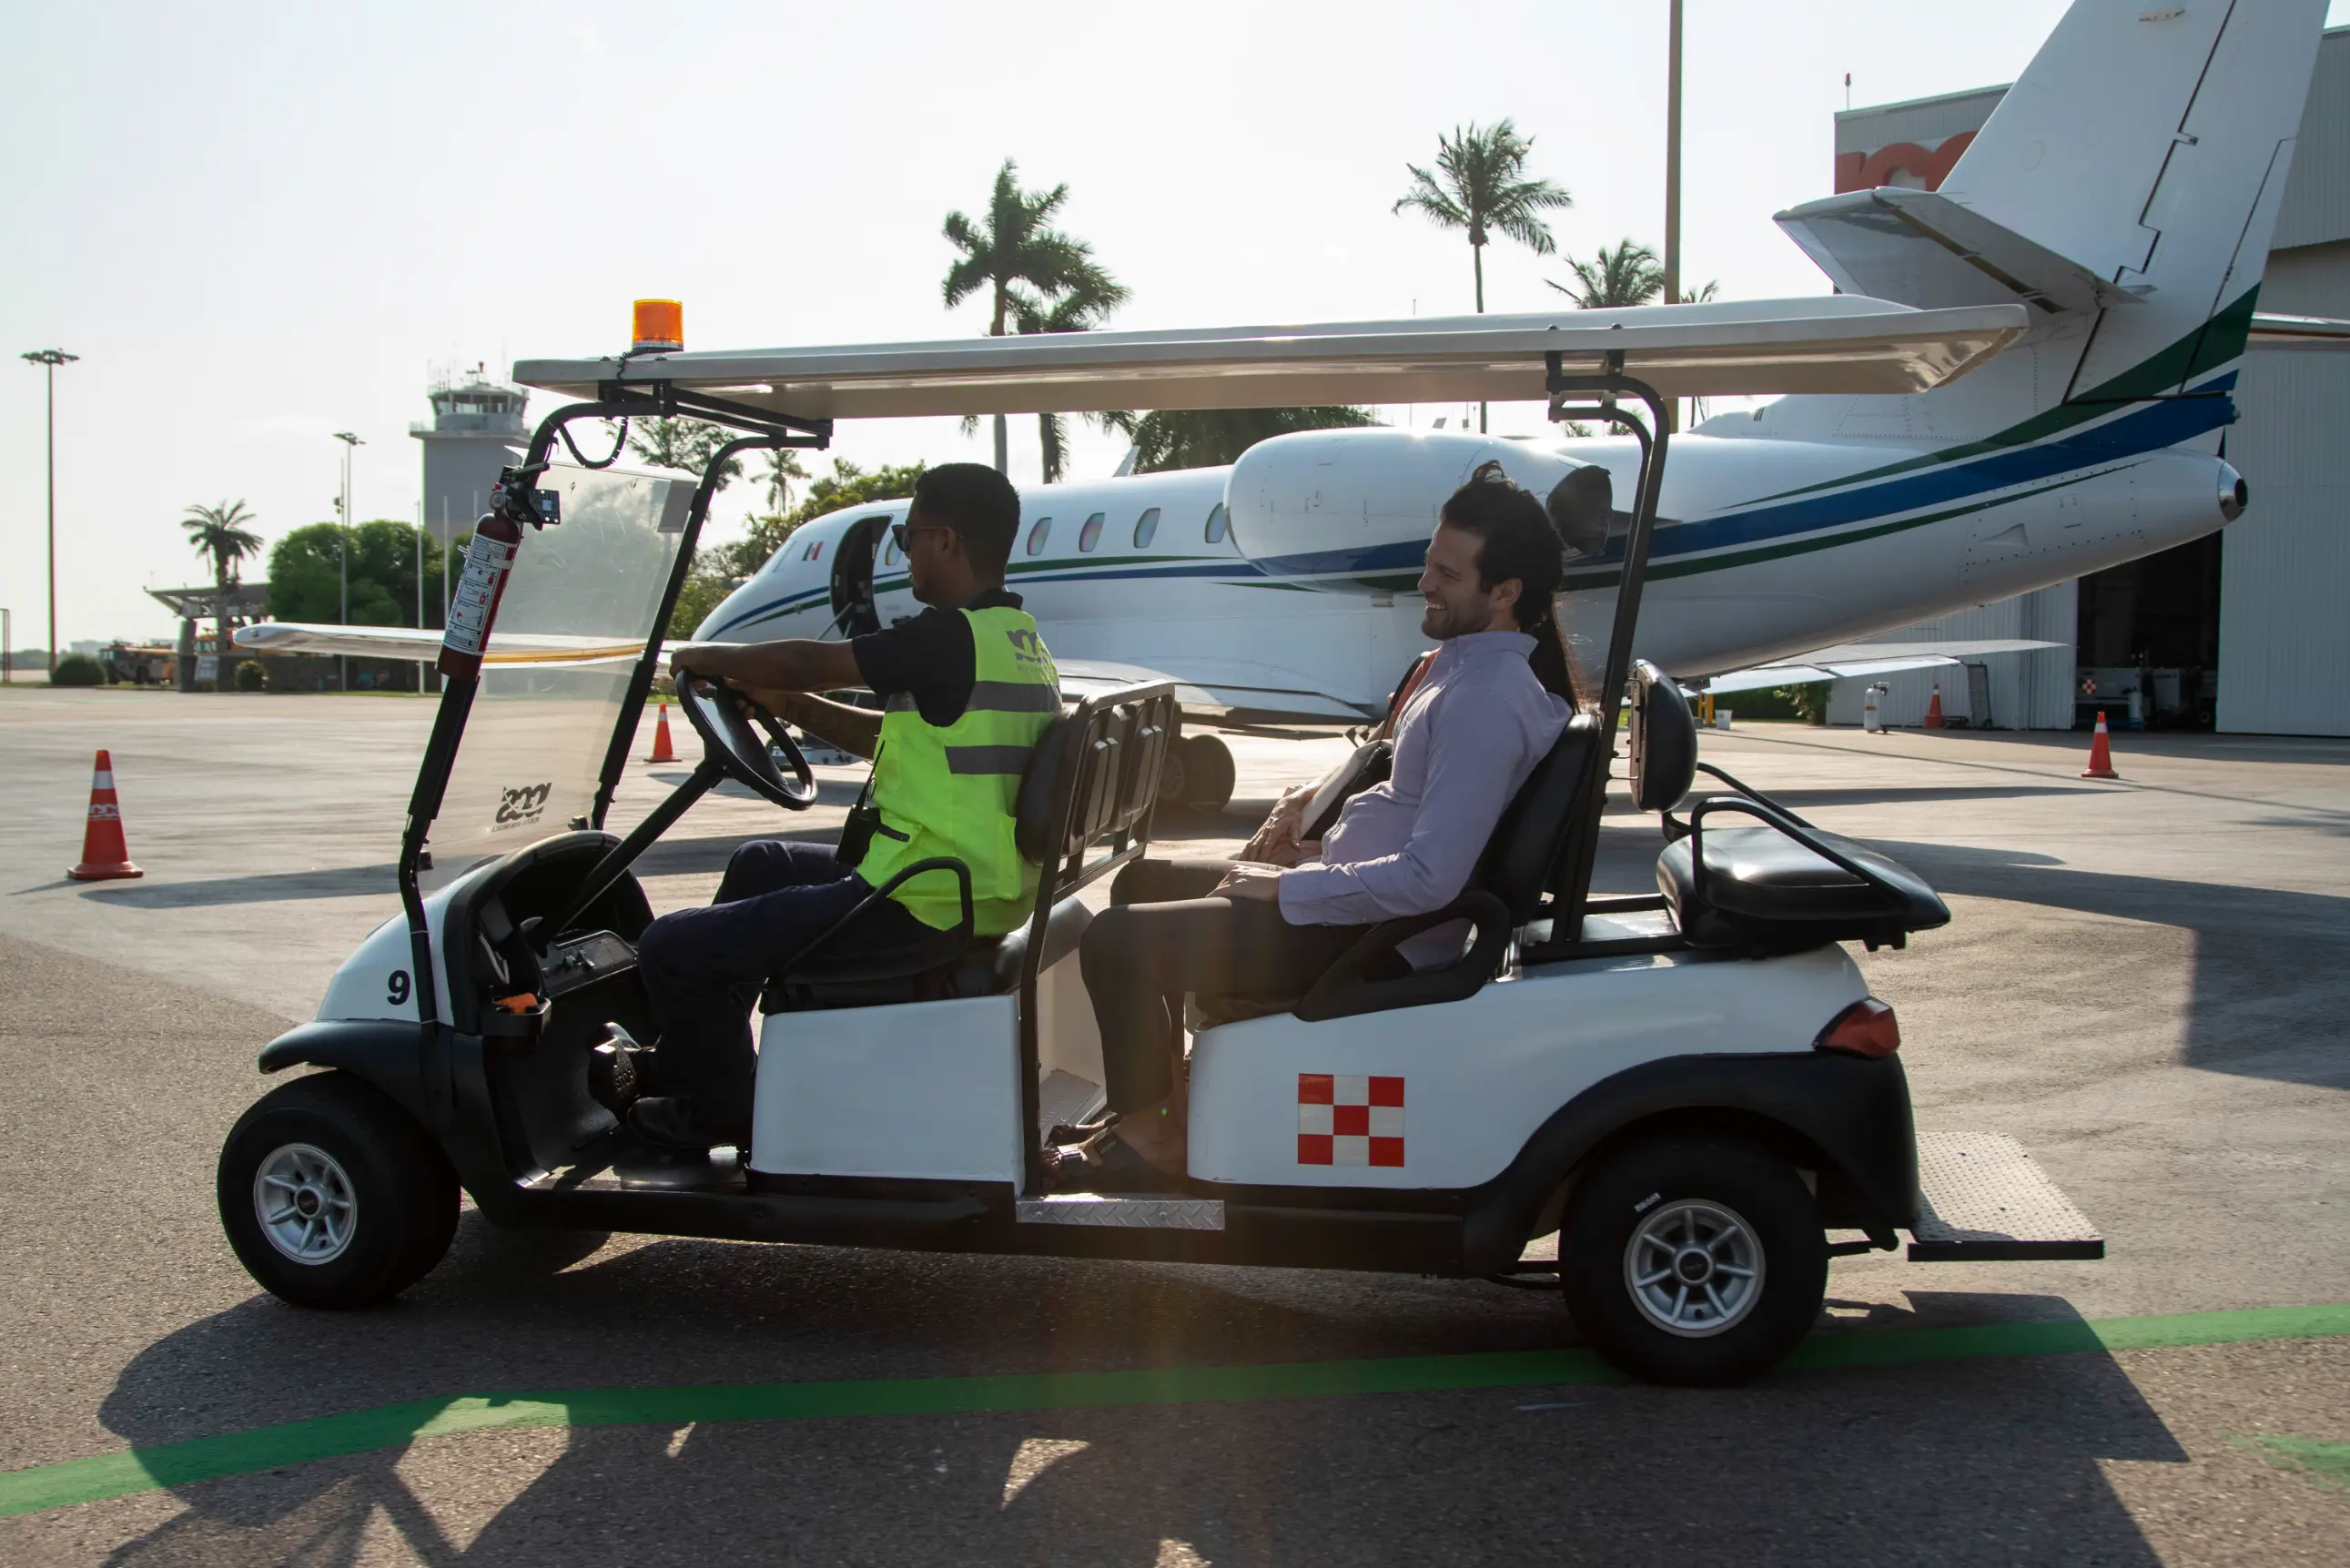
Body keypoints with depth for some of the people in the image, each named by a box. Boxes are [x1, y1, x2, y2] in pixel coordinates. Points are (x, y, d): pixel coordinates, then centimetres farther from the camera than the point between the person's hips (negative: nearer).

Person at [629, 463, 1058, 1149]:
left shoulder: (950, 638, -20)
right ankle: (694, 1062, 40)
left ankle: (724, 1109, 16)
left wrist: (705, 657, 5)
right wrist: (789, 706, 21)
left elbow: (809, 662, -13)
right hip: (981, 893, 11)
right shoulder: (1022, 642, 11)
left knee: (670, 948, -5)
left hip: (912, 909, -11)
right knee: (758, 865, 31)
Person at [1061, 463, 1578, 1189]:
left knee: (1115, 940, -13)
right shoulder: (1470, 661, 8)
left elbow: (1430, 878, -30)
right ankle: (1156, 1096, 24)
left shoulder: (1487, 701, -24)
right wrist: (1320, 803, 7)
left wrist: (1285, 886, -20)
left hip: (1382, 940, -11)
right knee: (1142, 882, 18)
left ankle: (1146, 1138, 5)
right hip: (1359, 891, 11)